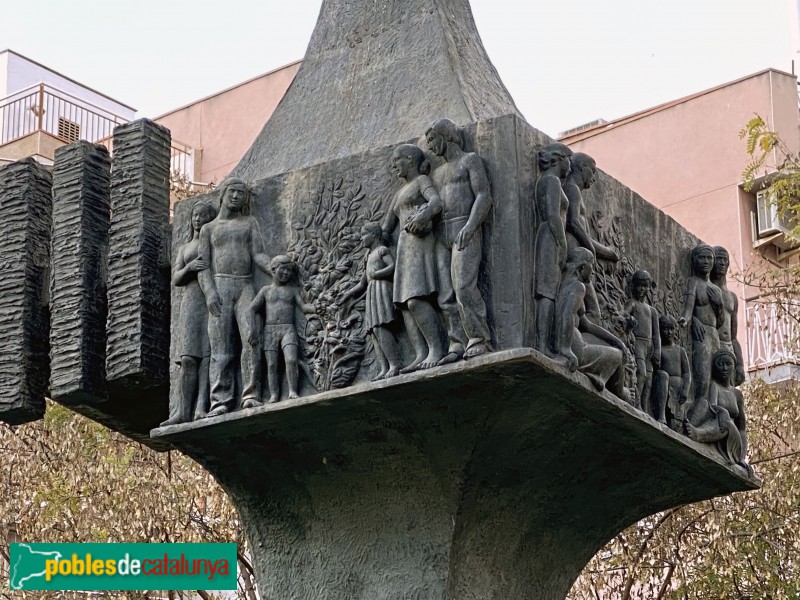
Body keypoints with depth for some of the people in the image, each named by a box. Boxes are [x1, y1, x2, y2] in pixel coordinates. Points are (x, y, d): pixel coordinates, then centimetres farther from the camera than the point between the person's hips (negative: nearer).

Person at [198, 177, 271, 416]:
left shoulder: (250, 222, 19)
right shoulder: (208, 229, 17)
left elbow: (258, 255, 6)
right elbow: (203, 266, 7)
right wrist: (209, 293, -11)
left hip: (245, 287, 0)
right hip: (219, 287, 0)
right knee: (221, 347, -8)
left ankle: (251, 397, -23)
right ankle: (221, 402, -12)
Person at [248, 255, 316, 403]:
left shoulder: (294, 290, 15)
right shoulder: (266, 290, 14)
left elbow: (303, 306, 0)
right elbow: (251, 309, 7)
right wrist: (253, 330, -6)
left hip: (288, 330, -1)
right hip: (270, 330, 1)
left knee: (291, 360, -21)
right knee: (271, 364, -7)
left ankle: (293, 392, -22)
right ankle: (274, 396, -10)